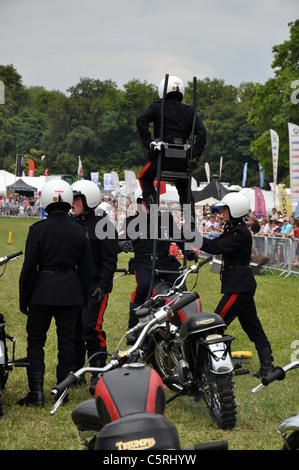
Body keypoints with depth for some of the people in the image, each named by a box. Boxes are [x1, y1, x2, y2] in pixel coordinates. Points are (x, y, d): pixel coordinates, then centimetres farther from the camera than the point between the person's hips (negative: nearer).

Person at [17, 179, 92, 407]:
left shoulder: (38, 229, -9)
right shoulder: (80, 231, 1)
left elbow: (29, 267, -7)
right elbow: (86, 268, 6)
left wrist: (23, 298, 2)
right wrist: (84, 298, 16)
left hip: (42, 290, -2)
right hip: (70, 291, 3)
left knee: (35, 340, 6)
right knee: (66, 341, 9)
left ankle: (36, 391, -2)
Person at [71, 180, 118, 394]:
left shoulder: (103, 225, -7)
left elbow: (110, 260, -10)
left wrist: (102, 286, -18)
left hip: (95, 286, -7)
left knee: (92, 328, -13)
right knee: (73, 329, 8)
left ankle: (98, 375, -6)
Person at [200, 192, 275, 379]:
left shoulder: (241, 233, -16)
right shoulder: (232, 229, 14)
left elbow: (216, 248, -22)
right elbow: (215, 244, 11)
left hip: (239, 285, -10)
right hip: (242, 284, 10)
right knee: (252, 326, 10)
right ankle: (267, 367, 13)